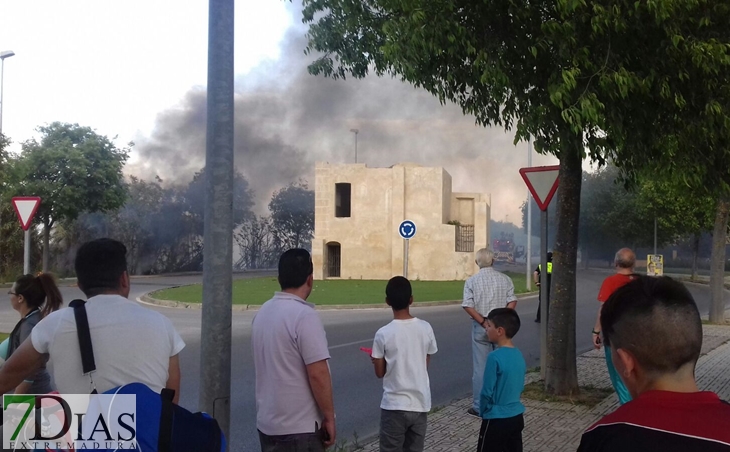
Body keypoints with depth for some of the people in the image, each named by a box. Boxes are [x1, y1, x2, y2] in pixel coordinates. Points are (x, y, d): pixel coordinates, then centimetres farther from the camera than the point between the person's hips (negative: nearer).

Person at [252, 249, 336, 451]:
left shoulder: (263, 312, 6)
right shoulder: (304, 315, -20)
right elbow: (318, 374, -21)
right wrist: (329, 417, -12)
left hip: (267, 423, 8)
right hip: (299, 428, -8)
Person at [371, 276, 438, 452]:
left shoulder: (383, 333, -14)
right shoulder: (426, 328, -4)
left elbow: (380, 372, -5)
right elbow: (426, 364, 7)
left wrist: (376, 358, 15)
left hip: (395, 405, -4)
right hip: (421, 404, 4)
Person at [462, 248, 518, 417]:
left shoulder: (472, 281, -3)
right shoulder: (505, 279, 2)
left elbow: (468, 306, -12)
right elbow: (512, 302, -7)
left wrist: (483, 322, -12)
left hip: (480, 327, -2)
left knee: (480, 366, 3)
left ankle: (479, 406, 7)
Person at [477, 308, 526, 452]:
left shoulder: (495, 357, -21)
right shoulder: (519, 355, 2)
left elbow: (487, 391, -17)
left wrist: (483, 412, -1)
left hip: (496, 419, -7)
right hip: (517, 417, 8)